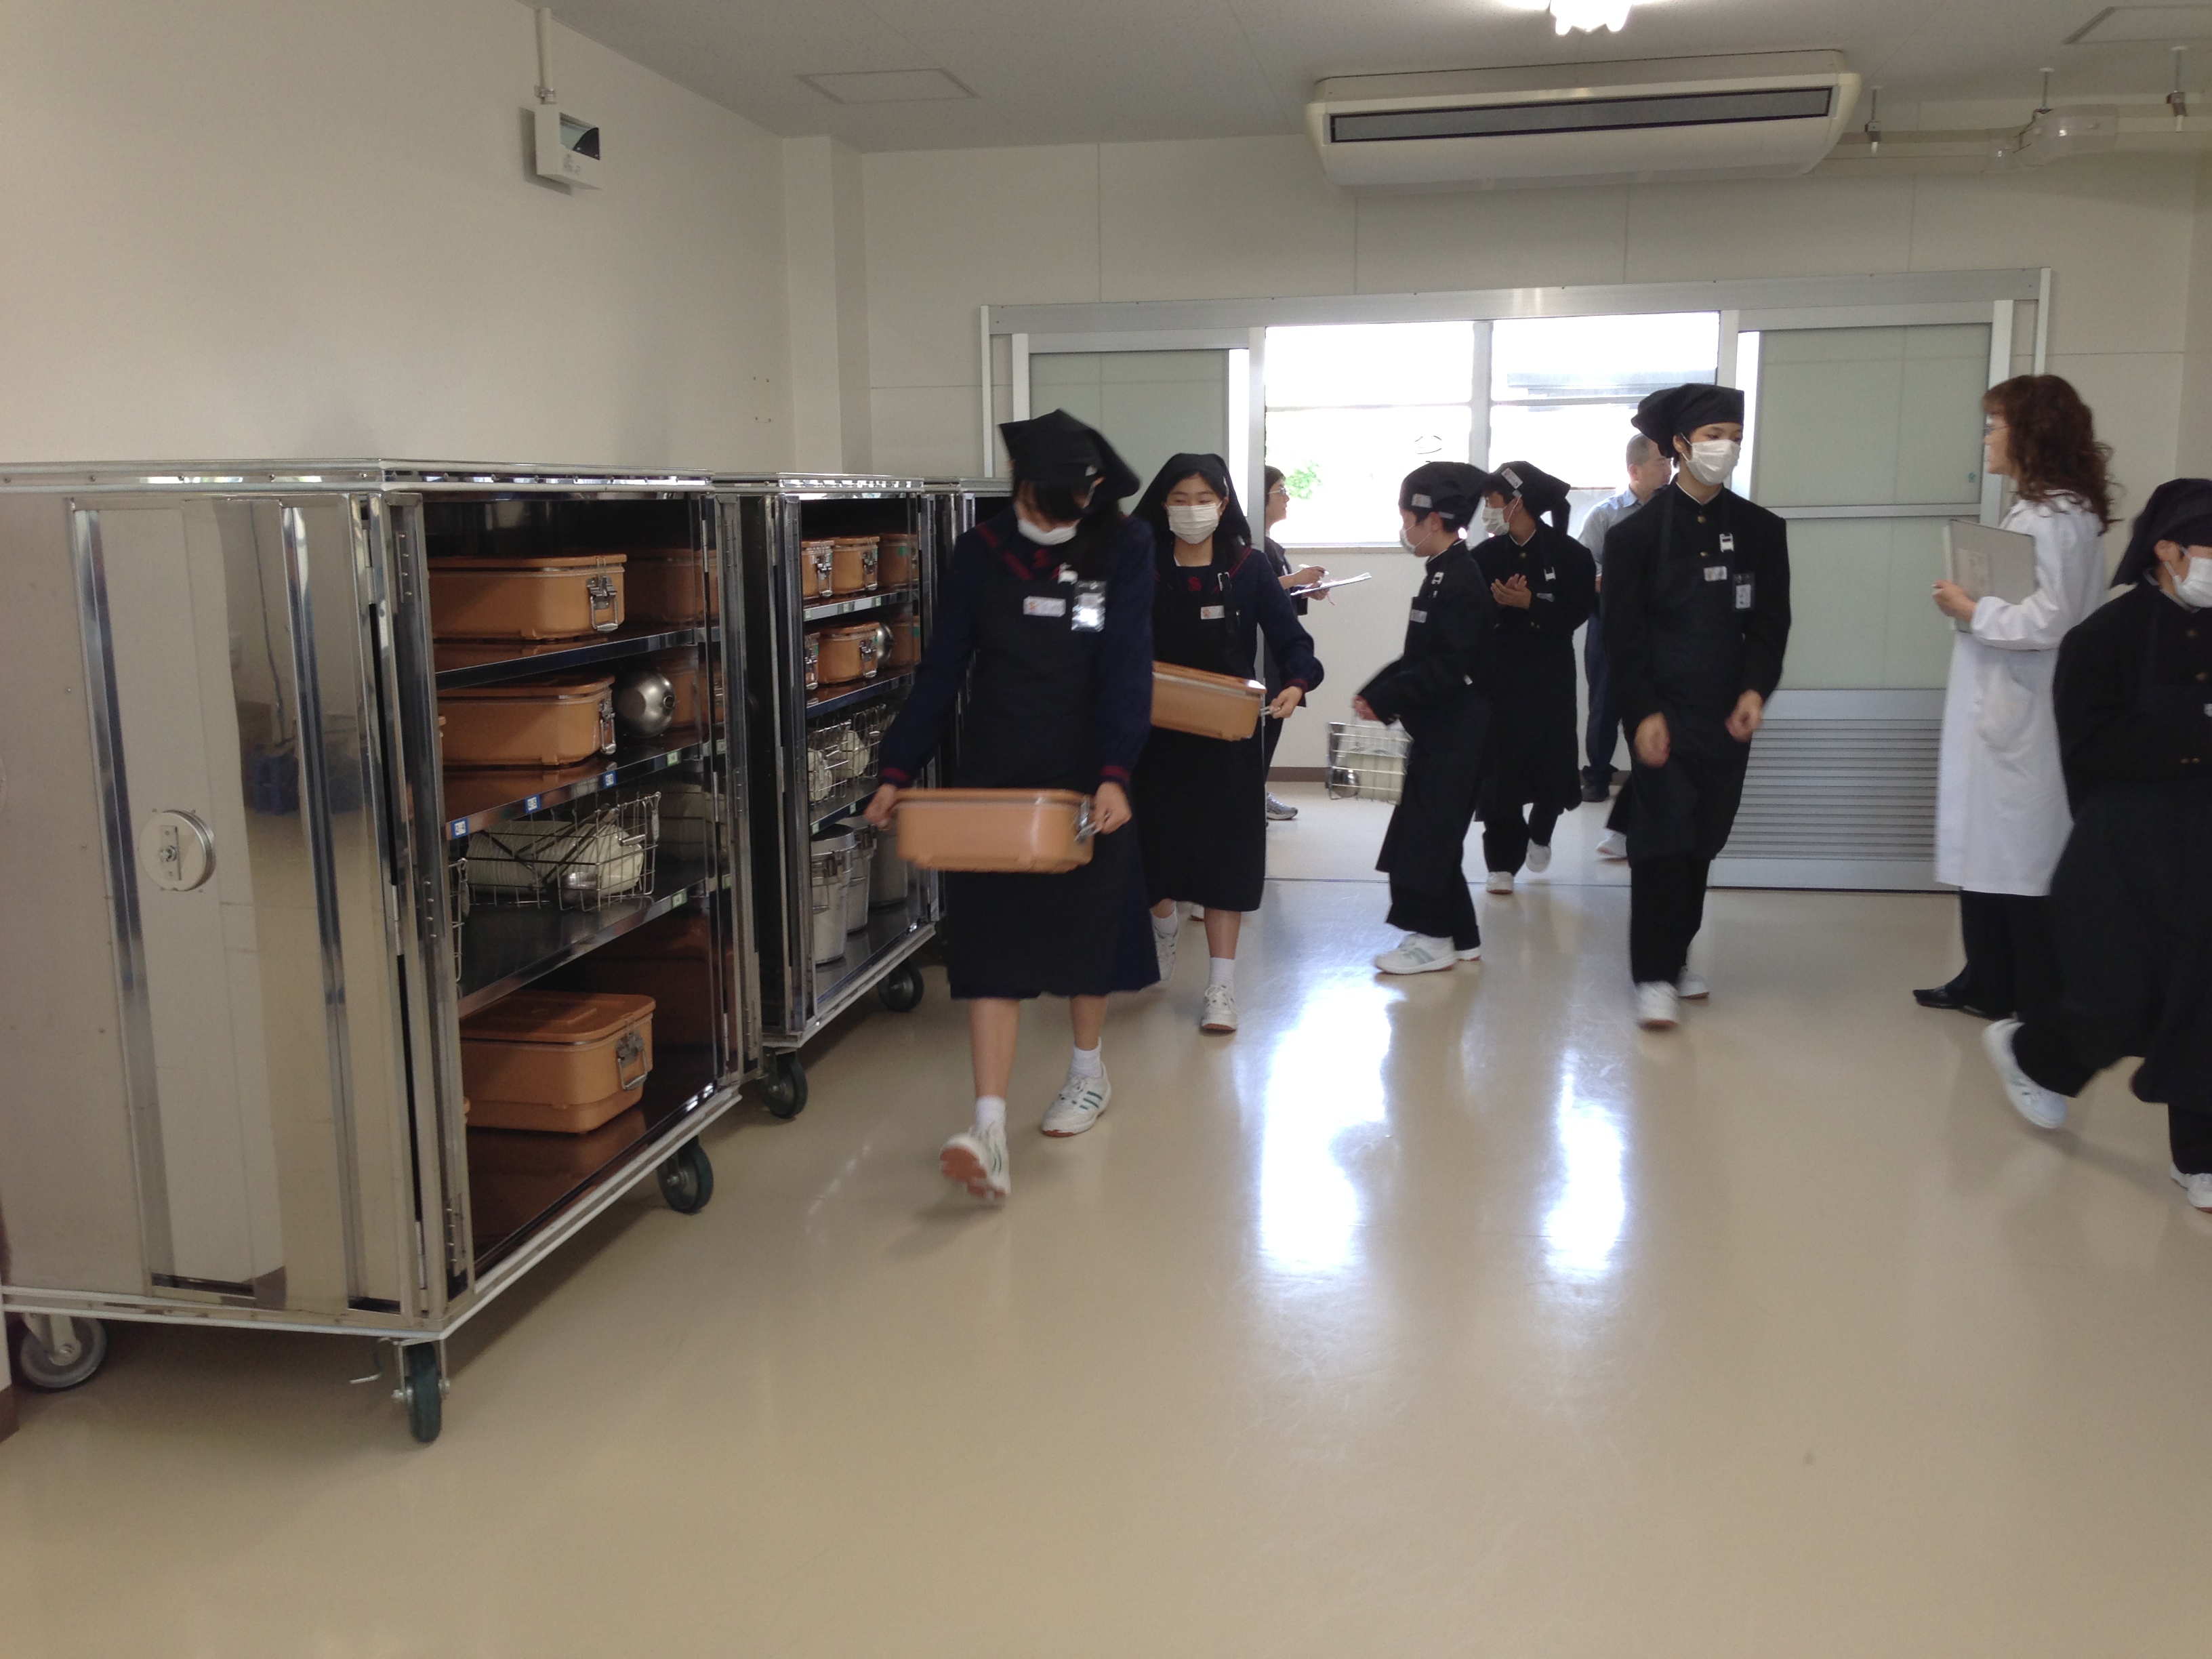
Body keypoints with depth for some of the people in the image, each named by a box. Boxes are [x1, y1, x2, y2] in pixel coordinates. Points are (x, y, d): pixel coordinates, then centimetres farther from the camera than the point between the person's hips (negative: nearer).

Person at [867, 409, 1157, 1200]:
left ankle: (1089, 1071, 37)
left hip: (1084, 776, -1)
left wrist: (1114, 774, -25)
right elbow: (942, 668, 2)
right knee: (990, 938, -6)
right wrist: (898, 771, -5)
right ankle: (990, 1131, -8)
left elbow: (1127, 667, -13)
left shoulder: (1123, 549, -5)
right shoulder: (981, 550, 1)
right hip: (994, 773, 1)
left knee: (1087, 922, 13)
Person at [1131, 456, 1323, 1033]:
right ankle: (1165, 926, 46)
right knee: (1158, 840, 13)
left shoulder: (1249, 568, -3)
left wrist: (1296, 685, -22)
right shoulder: (1142, 568, -2)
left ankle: (1221, 985, 8)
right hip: (1157, 730, 1)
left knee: (1224, 849, -1)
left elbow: (1293, 642, -3)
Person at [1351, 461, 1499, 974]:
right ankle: (1458, 937, 21)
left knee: (1425, 832, -4)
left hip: (1454, 732, -10)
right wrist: (1374, 692, 5)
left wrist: (1385, 700, -21)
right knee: (1428, 831, 13)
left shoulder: (1458, 581, -17)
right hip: (1442, 728, 10)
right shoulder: (1446, 575, 13)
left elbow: (1450, 667, -23)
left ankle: (1435, 939, 5)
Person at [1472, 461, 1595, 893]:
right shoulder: (1485, 556, 1)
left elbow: (1576, 614, -10)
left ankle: (1540, 833, 36)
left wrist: (1528, 603, -21)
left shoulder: (1570, 554, -5)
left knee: (1552, 761, 4)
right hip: (1499, 674, 1)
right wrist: (1497, 604, -21)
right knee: (1499, 765, -2)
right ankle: (1503, 861, 9)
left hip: (1551, 675, -1)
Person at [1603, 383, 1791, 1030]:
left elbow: (1770, 622, 6)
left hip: (1729, 715, 4)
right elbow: (1623, 635, -5)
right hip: (1663, 715, -3)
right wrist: (1644, 714, -13)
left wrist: (1755, 692, -10)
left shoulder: (1760, 529, 7)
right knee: (1663, 841, -5)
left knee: (1702, 841, 9)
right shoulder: (1636, 532, -2)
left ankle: (1676, 955, 24)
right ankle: (1655, 975, 1)